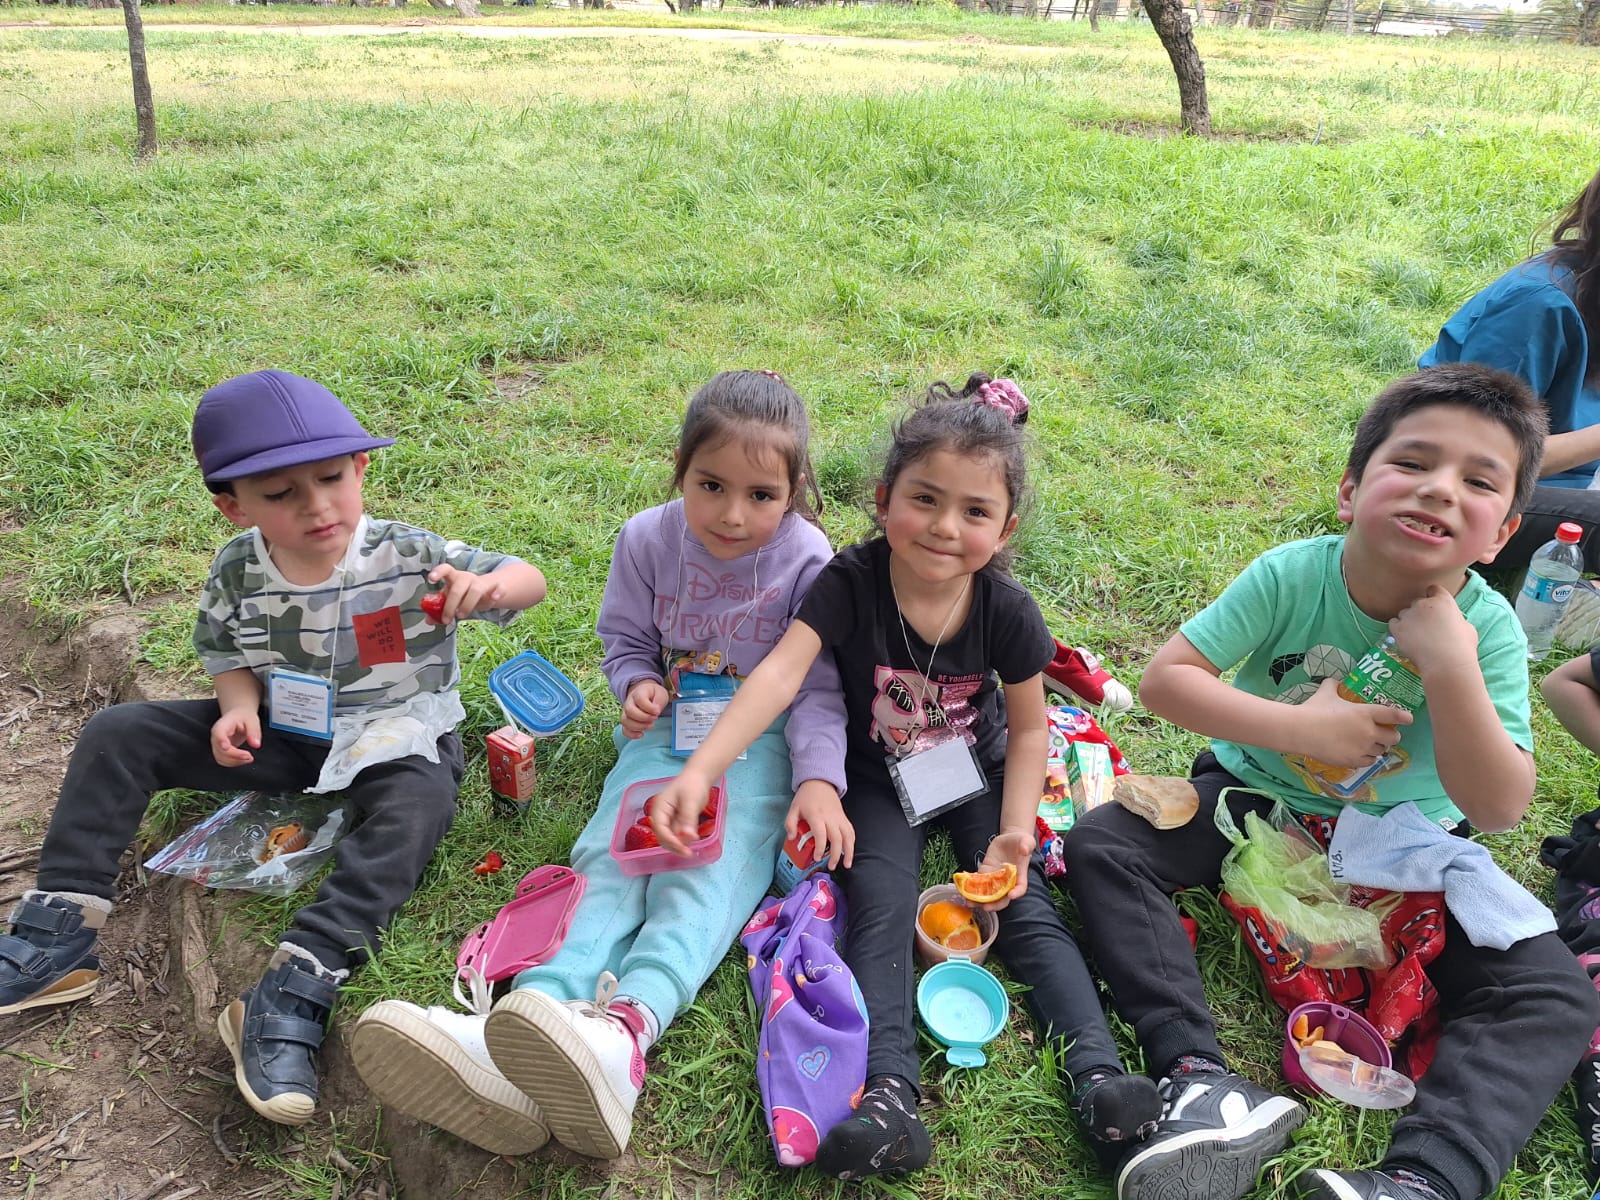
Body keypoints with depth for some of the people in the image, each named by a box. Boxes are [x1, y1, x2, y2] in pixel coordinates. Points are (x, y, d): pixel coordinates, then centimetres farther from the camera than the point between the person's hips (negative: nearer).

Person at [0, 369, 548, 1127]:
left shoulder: (407, 556, -21)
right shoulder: (238, 571, -9)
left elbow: (527, 581, -25)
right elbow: (227, 653, 7)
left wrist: (484, 585, -49)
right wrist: (240, 708, -16)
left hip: (394, 741, -4)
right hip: (282, 733, 5)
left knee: (418, 805, -38)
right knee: (116, 735, -4)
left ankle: (295, 989, -39)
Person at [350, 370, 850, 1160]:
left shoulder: (807, 561, -11)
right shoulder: (649, 539, -3)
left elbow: (817, 687, -7)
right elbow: (626, 641, 11)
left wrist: (819, 777, -22)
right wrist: (637, 685, -13)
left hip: (762, 736, -3)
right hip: (669, 723, 4)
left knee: (711, 864, -30)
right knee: (613, 853, -23)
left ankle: (625, 1028, -56)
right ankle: (538, 1011, -46)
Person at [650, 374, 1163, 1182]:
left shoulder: (1006, 609, -17)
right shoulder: (851, 582, -23)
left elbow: (1029, 726, -4)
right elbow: (781, 673, -35)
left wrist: (1015, 832, -14)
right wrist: (699, 771, -47)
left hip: (978, 773, 2)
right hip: (879, 779, -1)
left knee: (1025, 907, -13)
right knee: (881, 909, -21)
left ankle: (1099, 1073, -14)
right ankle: (889, 1093, -29)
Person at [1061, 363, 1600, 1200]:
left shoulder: (1487, 629, -18)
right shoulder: (1292, 576, -21)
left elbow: (1498, 809, -23)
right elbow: (1163, 679, -22)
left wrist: (1451, 672, -35)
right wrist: (1299, 728, -31)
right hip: (1258, 800, 0)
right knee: (1101, 845, -23)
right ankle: (1202, 1079, -33)